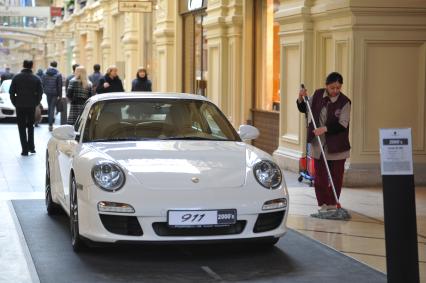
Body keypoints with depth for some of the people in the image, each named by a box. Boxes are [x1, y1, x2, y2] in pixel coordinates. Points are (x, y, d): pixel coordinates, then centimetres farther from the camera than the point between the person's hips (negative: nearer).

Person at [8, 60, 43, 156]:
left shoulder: (16, 78, -4)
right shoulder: (36, 79, -3)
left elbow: (11, 92, -3)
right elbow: (40, 93, -3)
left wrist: (15, 103, 7)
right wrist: (35, 103, 9)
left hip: (20, 106, -1)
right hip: (32, 106, 1)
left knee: (22, 128, 3)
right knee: (30, 126, 18)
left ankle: (25, 149, -2)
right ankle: (31, 147, 14)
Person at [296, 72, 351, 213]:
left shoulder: (344, 102, -10)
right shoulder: (318, 95, 2)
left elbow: (342, 124, -17)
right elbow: (304, 109, 15)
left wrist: (325, 128, -26)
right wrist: (301, 98, -5)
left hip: (337, 146, -3)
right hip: (318, 145, 3)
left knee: (336, 176, 4)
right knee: (320, 176, 5)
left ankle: (332, 204, 16)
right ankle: (323, 204, 13)